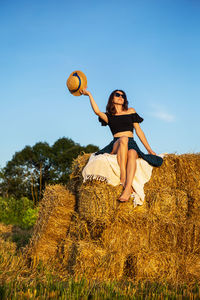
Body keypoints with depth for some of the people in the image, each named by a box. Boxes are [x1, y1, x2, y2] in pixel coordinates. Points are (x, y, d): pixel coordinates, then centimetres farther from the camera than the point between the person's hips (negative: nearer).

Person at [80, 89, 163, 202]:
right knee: (123, 139, -38)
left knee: (132, 154, -38)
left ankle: (128, 189, -55)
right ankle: (123, 179, -45)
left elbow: (139, 131, 19)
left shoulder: (130, 111, 22)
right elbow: (97, 111, -4)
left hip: (131, 144, 1)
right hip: (115, 146, -1)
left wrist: (149, 149, 13)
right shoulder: (108, 116, 19)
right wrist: (89, 94, 2)